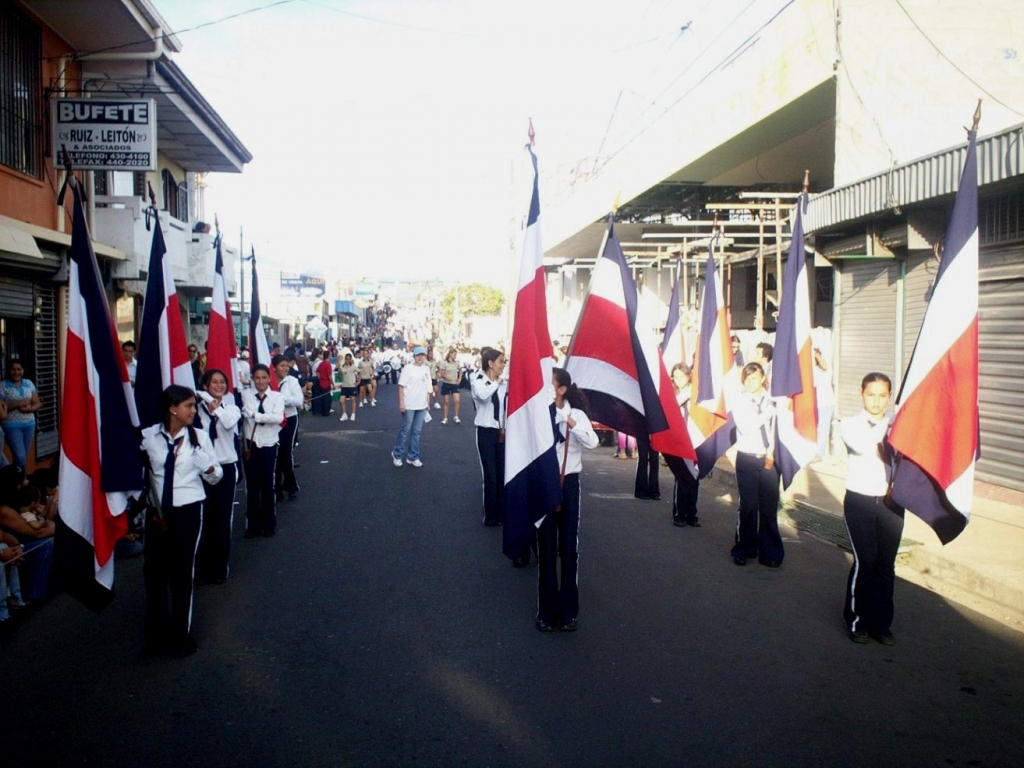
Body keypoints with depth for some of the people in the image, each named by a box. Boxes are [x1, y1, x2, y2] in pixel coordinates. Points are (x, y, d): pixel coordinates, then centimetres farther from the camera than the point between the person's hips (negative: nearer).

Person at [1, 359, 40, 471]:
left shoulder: (29, 384, 7)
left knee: (24, 456, 10)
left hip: (29, 424, 4)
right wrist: (18, 404, -20)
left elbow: (37, 404, 7)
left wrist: (29, 408, -14)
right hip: (12, 426, -4)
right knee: (20, 456, -10)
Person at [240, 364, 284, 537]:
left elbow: (278, 418, -18)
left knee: (268, 484, 5)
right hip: (250, 444, 1)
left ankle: (269, 524, 19)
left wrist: (255, 415, -21)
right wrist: (244, 444, -12)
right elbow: (241, 418, -8)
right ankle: (252, 525, 18)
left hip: (269, 445, 0)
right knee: (251, 485, 7)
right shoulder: (245, 395, -3)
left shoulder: (277, 396, -3)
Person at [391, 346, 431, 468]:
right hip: (409, 405, -5)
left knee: (416, 431, 9)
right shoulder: (408, 368, -8)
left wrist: (428, 403, 14)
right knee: (405, 430, 2)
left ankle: (413, 457, 17)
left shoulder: (427, 369, 10)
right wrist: (401, 402, -16)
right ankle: (397, 454, 17)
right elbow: (401, 386, -10)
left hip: (421, 405, 5)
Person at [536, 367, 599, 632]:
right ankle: (547, 609, 17)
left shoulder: (577, 415, -4)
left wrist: (571, 424, -29)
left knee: (568, 547, 5)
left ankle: (568, 609, 17)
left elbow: (592, 442, -19)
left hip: (568, 483, 0)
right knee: (546, 548, 6)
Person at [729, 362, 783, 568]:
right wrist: (768, 411, -14)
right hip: (747, 459, -2)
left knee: (769, 507, 2)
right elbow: (745, 428, -15)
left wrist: (771, 452, -9)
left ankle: (769, 552, 12)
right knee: (748, 506, -1)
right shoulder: (739, 400, -2)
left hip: (769, 459, 2)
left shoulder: (772, 401, 4)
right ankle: (744, 550, 15)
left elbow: (777, 429, 2)